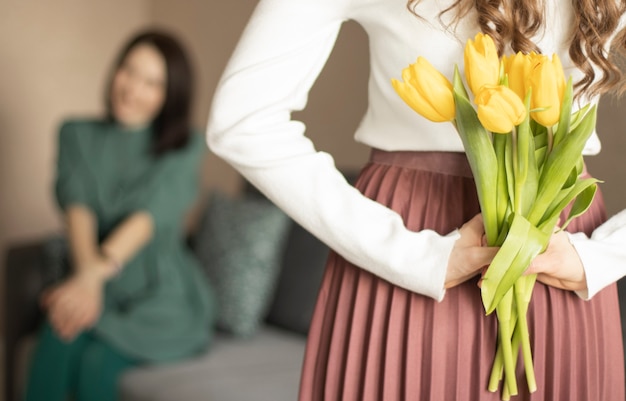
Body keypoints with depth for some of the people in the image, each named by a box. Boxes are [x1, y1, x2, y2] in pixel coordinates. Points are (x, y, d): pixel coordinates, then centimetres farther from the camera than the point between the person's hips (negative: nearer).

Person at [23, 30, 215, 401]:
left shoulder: (187, 147, -1)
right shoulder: (78, 134, 8)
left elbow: (151, 214, -19)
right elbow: (77, 206, -10)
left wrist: (96, 272, -38)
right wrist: (87, 271, -31)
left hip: (160, 294, -2)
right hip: (98, 289, 2)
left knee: (97, 362, -29)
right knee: (57, 344, -29)